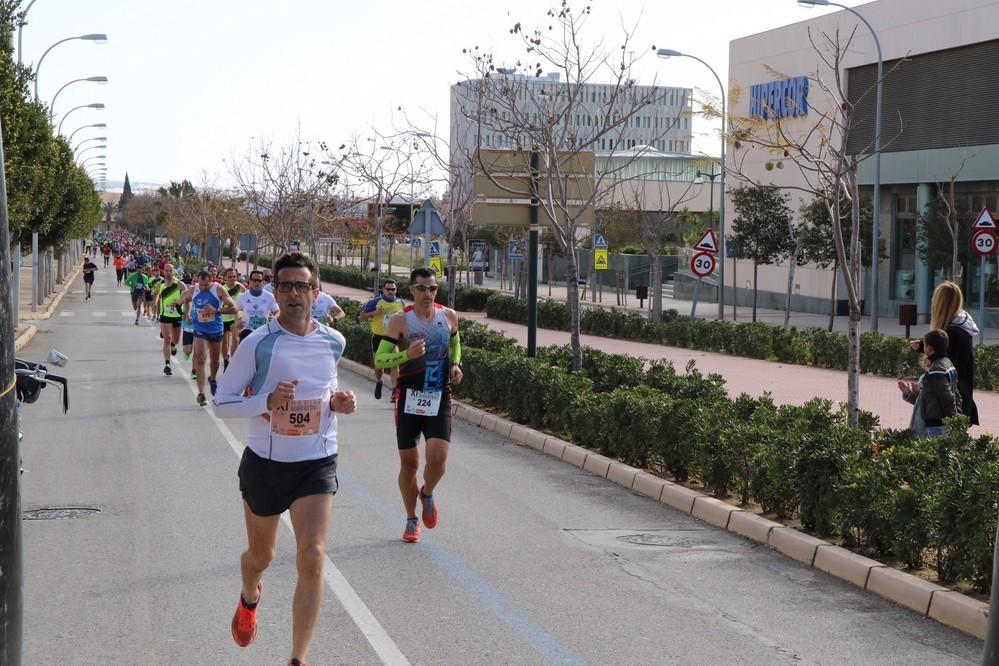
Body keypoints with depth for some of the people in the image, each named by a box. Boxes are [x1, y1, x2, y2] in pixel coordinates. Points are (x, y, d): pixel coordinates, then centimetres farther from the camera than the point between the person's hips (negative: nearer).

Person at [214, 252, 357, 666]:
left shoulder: (333, 342, 1)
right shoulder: (257, 343, -11)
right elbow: (222, 403, -8)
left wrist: (338, 403, -1)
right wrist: (267, 401, -25)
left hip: (317, 464, 1)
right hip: (265, 463, -1)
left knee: (312, 559, -14)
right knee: (261, 555, 18)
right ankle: (249, 598, 55)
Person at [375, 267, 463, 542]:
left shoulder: (449, 316, 2)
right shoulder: (400, 321, -8)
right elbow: (380, 360, -10)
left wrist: (456, 365, 4)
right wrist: (407, 354, -27)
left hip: (439, 398, 2)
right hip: (409, 398, -1)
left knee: (438, 456, -14)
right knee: (409, 462, 5)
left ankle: (427, 494, 20)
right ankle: (411, 520, 23)